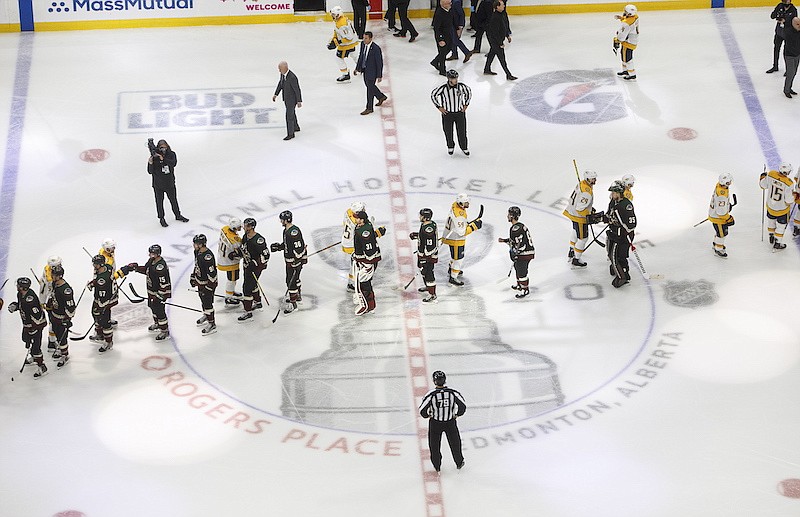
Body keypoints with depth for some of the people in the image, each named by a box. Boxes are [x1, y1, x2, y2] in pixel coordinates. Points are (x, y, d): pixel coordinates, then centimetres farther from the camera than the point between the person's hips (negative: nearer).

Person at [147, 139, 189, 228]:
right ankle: (161, 218, 28)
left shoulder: (171, 154, -8)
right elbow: (150, 172, -13)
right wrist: (150, 163, -33)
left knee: (173, 200, 19)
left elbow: (173, 163, -27)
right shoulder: (154, 157, -14)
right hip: (158, 184, -2)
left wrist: (163, 159, -37)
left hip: (170, 183, 2)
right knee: (159, 202, 9)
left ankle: (178, 215, 39)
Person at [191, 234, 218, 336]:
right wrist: (193, 277, 19)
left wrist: (208, 287, -26)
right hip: (200, 281, 9)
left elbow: (212, 274, -30)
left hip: (208, 283, -9)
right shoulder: (197, 252, -4)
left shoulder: (208, 256, -34)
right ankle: (206, 315, 49)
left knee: (207, 303, -2)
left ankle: (212, 325, 10)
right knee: (202, 299, 26)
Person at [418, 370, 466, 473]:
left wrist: (427, 415, 5)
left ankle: (437, 466, 31)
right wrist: (457, 414, 9)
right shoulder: (453, 392, -17)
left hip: (435, 423, -1)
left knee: (434, 445, 19)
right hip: (450, 422, 1)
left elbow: (422, 411, -17)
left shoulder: (431, 395, -22)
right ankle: (459, 463, 37)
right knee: (455, 443, 22)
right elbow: (463, 406, -10)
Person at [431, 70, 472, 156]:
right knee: (448, 132, 13)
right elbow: (433, 95, -5)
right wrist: (439, 107, -5)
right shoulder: (443, 88, -20)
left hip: (460, 113, 1)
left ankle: (464, 148, 30)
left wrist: (466, 104, 5)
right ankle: (450, 147, 38)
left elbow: (469, 92, 8)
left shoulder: (462, 86, -13)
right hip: (447, 113, -1)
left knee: (462, 132, 8)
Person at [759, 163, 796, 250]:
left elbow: (763, 185, -4)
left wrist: (763, 177, 15)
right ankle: (777, 243, 30)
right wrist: (794, 196, -2)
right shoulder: (788, 183, -32)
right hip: (782, 209, -5)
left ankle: (771, 237, 51)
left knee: (771, 220, 30)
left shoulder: (771, 175, -21)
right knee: (781, 225, 18)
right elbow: (788, 200, -24)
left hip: (770, 206, 5)